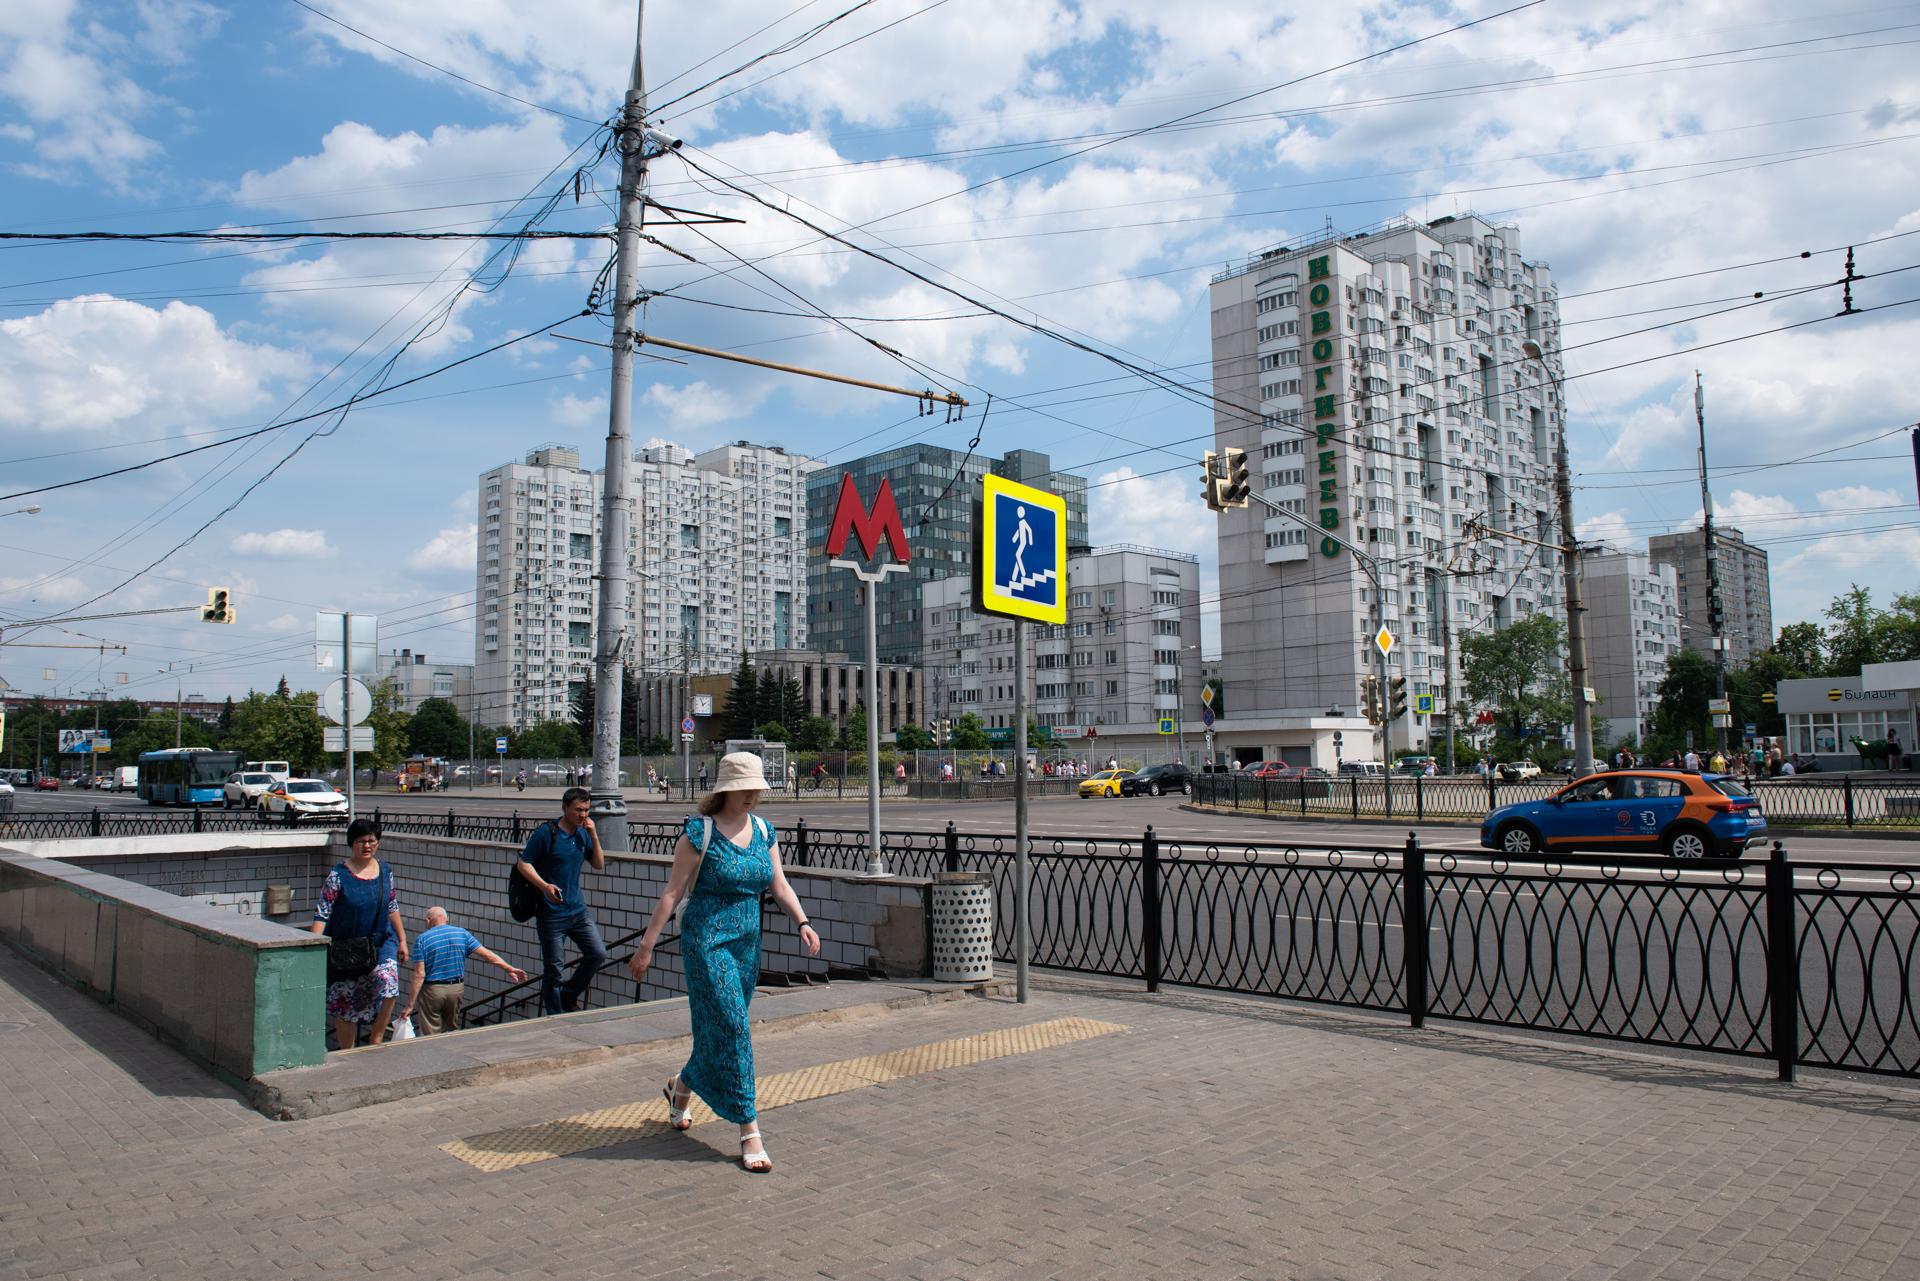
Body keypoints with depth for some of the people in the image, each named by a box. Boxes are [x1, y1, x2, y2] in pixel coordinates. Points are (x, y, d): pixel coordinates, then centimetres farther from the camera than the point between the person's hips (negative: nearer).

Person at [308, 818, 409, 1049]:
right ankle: (347, 1053, 24)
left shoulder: (385, 872, 3)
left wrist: (402, 940, 15)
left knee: (387, 979, -22)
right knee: (344, 1001, 6)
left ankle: (376, 1038, -5)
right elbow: (322, 913, -11)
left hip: (381, 942, 2)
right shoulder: (338, 876, -8)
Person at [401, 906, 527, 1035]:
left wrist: (410, 1005, -9)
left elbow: (419, 974, -12)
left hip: (432, 991, -4)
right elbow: (486, 954, -1)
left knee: (431, 1035, 4)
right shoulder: (462, 934, 2)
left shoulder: (422, 939, -8)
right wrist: (509, 968, 5)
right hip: (457, 989, 4)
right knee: (453, 1030, 18)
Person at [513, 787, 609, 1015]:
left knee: (598, 953, -1)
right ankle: (555, 1018, 14)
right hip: (552, 912, -5)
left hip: (578, 908, 5)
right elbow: (523, 863, -9)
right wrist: (544, 886, -23)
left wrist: (594, 836, -3)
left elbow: (599, 865, 10)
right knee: (553, 967, 2)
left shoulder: (583, 834, 7)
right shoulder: (546, 832, -10)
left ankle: (569, 994, 20)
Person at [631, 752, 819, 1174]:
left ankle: (682, 1086, 44)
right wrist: (646, 946, -9)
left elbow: (780, 885, 8)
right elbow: (672, 893, -9)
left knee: (725, 1029, 15)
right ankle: (749, 1133, -3)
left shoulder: (764, 831, 6)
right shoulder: (699, 832, -11)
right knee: (731, 1028, -9)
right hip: (706, 940, -6)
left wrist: (802, 923, -8)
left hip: (748, 942, 7)